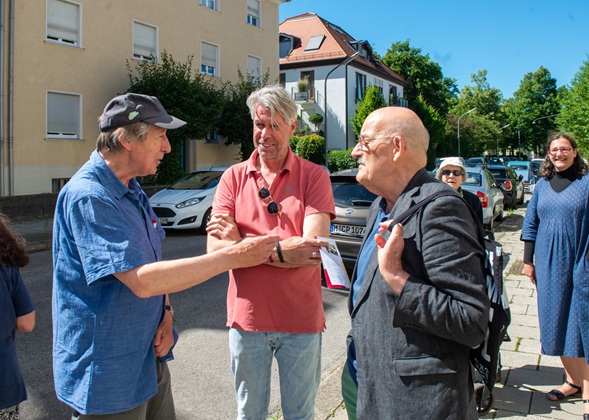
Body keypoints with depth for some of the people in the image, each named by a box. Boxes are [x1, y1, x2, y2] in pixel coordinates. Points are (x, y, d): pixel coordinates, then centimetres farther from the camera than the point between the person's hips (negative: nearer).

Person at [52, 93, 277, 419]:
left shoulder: (132, 190, 8)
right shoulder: (88, 196, -23)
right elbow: (142, 280, -31)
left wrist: (165, 312, -4)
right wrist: (233, 256, -27)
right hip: (108, 376, -8)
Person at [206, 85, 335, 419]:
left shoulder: (314, 176, -5)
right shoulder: (234, 178, 1)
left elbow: (312, 249, -18)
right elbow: (215, 248, -9)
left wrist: (242, 243, -17)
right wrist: (278, 251, -21)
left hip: (301, 320, -1)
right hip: (246, 318, 2)